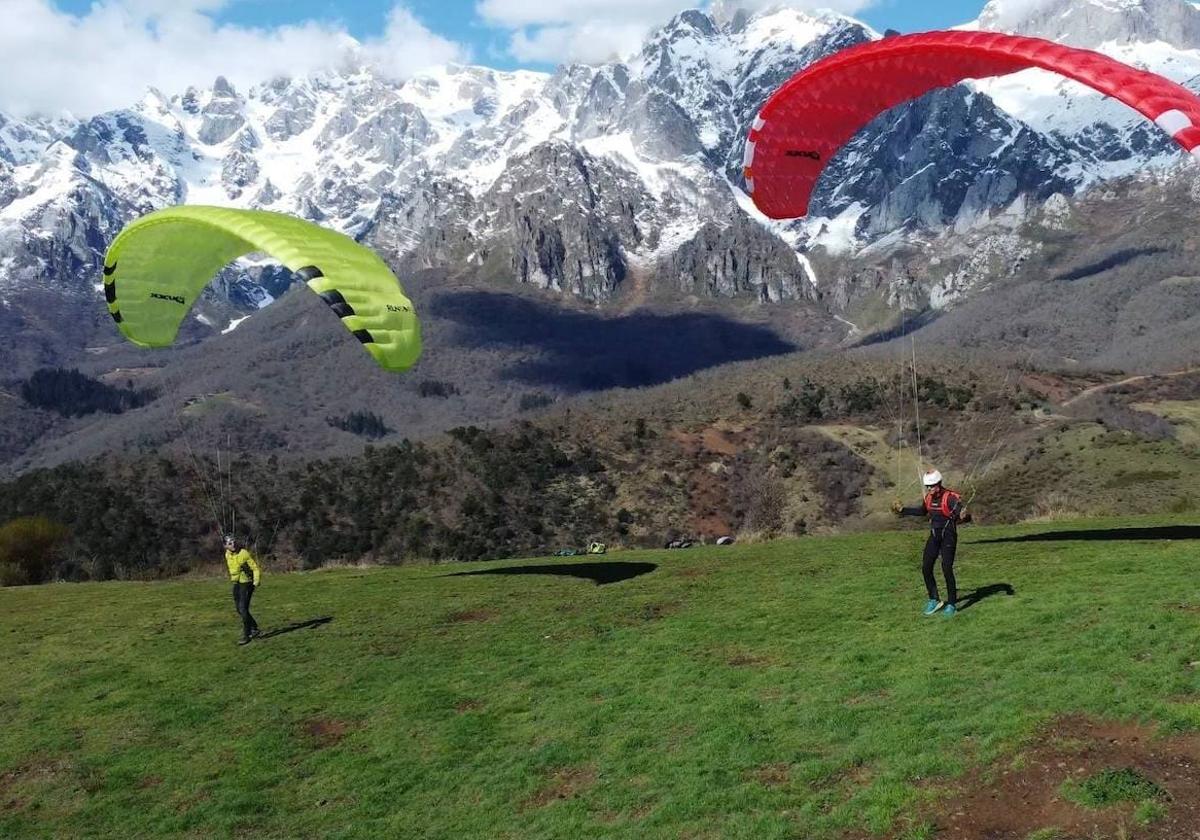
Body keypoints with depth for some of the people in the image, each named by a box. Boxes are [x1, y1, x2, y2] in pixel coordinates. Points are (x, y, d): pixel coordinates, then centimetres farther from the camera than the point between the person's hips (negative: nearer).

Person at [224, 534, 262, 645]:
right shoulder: (228, 555, 2)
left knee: (243, 609, -13)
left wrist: (255, 583, -20)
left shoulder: (245, 554, -19)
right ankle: (255, 629, 26)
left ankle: (246, 635, -6)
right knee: (239, 609, 12)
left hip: (246, 583, -8)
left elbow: (256, 568, -15)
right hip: (236, 584, 8)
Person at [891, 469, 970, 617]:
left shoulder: (951, 498, -20)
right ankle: (934, 600, 20)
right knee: (926, 568, 4)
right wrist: (903, 510, 24)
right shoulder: (928, 498, 1)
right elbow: (923, 511, 23)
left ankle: (951, 604, 5)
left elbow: (967, 517, -26)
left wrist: (963, 517, -50)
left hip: (948, 538, -7)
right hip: (934, 536, 7)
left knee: (947, 569, -10)